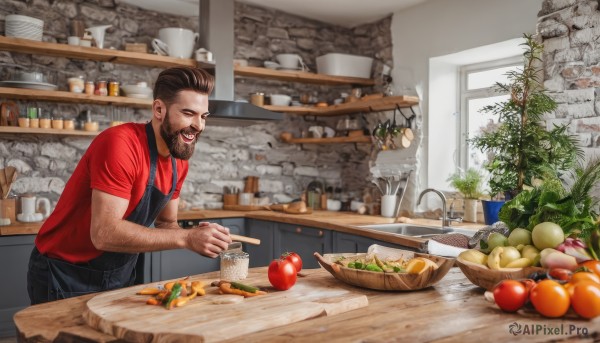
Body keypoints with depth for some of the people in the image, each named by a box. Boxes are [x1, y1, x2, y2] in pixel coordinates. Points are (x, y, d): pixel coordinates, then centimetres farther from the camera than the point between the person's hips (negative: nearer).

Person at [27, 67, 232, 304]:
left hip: (120, 276, 8)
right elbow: (105, 234, -32)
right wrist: (186, 238, -31)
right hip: (65, 277, -7)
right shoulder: (120, 144, -27)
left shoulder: (179, 162, -2)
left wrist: (195, 236, -16)